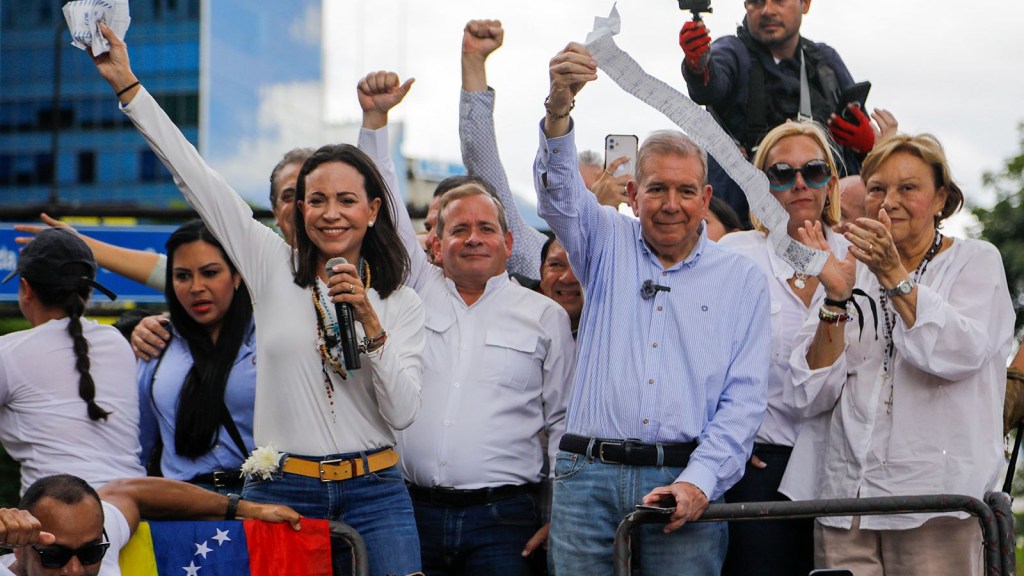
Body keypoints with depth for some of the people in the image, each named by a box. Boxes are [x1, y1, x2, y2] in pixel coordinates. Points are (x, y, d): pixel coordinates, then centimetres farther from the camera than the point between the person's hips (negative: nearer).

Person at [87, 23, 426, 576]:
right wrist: (127, 84, 2)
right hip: (279, 491, 0)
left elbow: (402, 411, -3)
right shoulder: (273, 267, 5)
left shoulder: (402, 304, 5)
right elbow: (195, 177, 3)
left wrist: (370, 322, -14)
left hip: (373, 495, 0)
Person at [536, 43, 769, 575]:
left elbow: (743, 399, 3)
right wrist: (558, 107, -27)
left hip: (684, 479, -1)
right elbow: (558, 190, -7)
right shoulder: (607, 244, 13)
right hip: (587, 477, 1)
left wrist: (697, 481, -11)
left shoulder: (741, 278, 10)